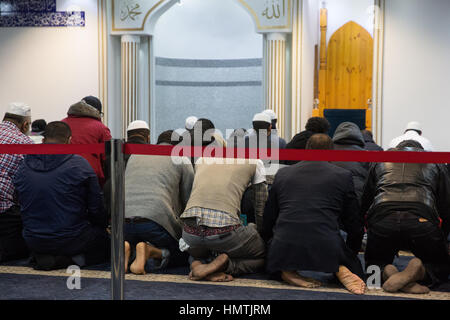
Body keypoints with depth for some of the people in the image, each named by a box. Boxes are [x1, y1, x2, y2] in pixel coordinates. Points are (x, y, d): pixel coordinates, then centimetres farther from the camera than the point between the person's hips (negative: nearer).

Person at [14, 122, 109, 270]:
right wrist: (102, 227, 15)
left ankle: (41, 257, 3)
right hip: (71, 241, -4)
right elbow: (96, 208, -5)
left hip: (34, 243, 5)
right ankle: (70, 259, -6)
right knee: (105, 242, 19)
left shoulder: (24, 167, 1)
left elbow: (21, 206, 11)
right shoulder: (80, 164, -11)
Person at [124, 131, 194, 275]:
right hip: (156, 220, -4)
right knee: (182, 257, 16)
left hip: (124, 219, 4)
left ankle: (127, 249, -3)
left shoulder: (135, 155, 27)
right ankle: (150, 250, -12)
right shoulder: (182, 159, 15)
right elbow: (188, 199, 13)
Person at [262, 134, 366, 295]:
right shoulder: (343, 175, 11)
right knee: (355, 270, 26)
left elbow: (267, 221, 21)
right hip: (327, 249, -1)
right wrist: (350, 255, 32)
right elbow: (355, 225, 15)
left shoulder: (282, 174, 17)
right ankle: (340, 270, -9)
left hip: (284, 247, 2)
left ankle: (287, 271, 0)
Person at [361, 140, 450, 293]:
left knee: (374, 263, 27)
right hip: (421, 219, -1)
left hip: (381, 219, 1)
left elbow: (364, 202, 32)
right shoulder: (435, 162, 30)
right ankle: (420, 271, -14)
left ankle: (387, 272, -9)